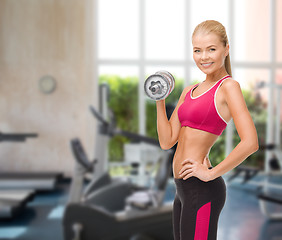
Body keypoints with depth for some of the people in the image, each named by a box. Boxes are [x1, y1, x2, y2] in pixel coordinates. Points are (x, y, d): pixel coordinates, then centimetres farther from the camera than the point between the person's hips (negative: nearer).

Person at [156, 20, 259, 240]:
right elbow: (167, 141, 11)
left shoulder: (228, 86, -9)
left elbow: (250, 143, -21)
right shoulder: (189, 91, 14)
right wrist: (160, 100, 3)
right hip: (183, 188, 8)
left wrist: (211, 173, -16)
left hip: (202, 189, -8)